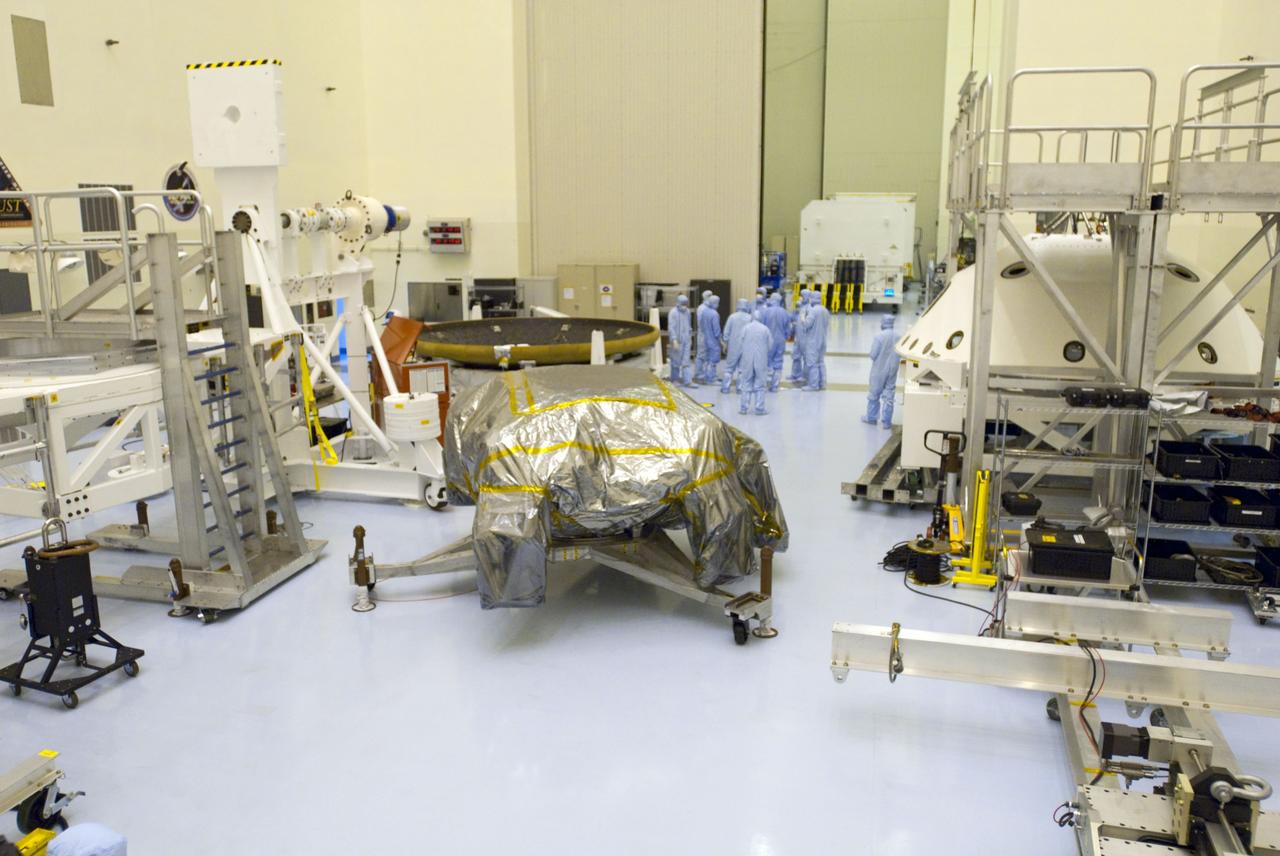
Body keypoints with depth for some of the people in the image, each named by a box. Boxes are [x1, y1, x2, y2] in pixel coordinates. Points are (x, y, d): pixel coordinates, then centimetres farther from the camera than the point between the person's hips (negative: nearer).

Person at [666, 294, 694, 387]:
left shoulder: (687, 312, 7)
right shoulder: (673, 312, -13)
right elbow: (671, 327, -18)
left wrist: (690, 337, 20)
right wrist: (674, 340, -25)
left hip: (686, 340, 5)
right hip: (677, 340, -5)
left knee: (685, 361, 1)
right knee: (676, 360, 5)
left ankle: (687, 381, -2)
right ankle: (674, 379, 20)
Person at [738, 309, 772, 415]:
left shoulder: (745, 328, -2)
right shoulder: (765, 329, -3)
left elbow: (740, 343, 1)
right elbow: (770, 345, 2)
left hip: (747, 360, 1)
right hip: (761, 360, -1)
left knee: (746, 384, 8)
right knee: (760, 385, 4)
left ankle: (743, 407, 8)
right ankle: (759, 408, 4)